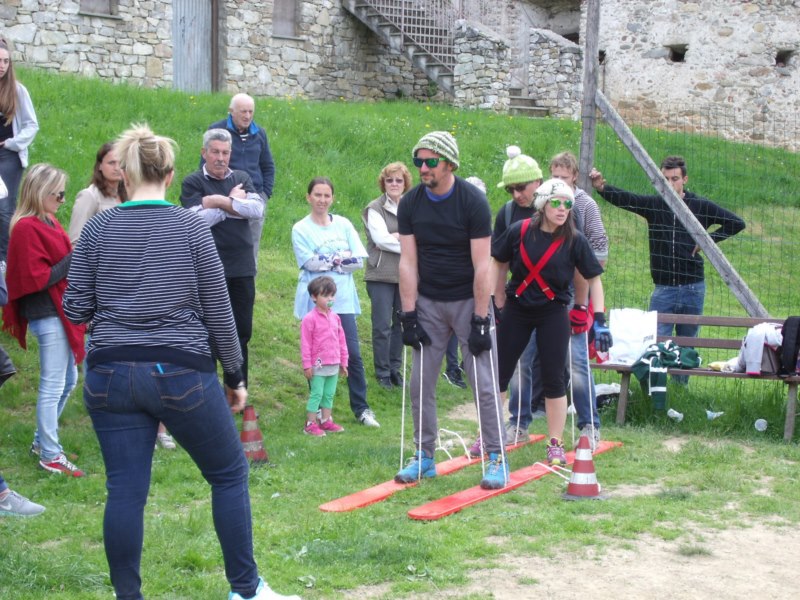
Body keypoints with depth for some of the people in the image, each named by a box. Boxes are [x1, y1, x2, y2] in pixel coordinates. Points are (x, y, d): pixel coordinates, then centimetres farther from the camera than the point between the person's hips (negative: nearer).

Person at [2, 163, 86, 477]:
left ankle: (43, 441, 31)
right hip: (48, 316, -10)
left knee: (68, 380, 18)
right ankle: (50, 456, 7)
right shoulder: (27, 228, -17)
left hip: (60, 312, 10)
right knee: (53, 386, -3)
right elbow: (39, 279, -20)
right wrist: (75, 257, -18)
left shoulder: (48, 223, 12)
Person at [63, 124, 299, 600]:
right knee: (230, 474, 13)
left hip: (111, 374, 2)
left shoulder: (98, 228, 2)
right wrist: (235, 376, 8)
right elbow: (219, 313, -2)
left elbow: (76, 309, 4)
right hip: (182, 373, -2)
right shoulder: (191, 227, -3)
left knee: (125, 489, 6)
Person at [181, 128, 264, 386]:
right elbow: (199, 220, -16)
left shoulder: (242, 178, 11)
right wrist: (234, 202, -7)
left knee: (242, 331, 8)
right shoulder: (193, 183, -1)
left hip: (242, 268, 4)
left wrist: (220, 202, -14)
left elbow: (257, 209, -7)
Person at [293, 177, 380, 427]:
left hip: (343, 299, 2)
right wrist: (342, 258, -5)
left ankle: (361, 408, 5)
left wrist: (326, 261, -8)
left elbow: (359, 260, 0)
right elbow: (309, 262, -11)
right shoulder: (300, 229, 2)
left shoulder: (344, 225, 9)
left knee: (353, 354, -3)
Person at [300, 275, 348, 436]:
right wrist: (307, 365, -11)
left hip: (334, 365, 6)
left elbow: (341, 340, 15)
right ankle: (310, 424, 5)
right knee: (316, 394, -2)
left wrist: (343, 362, 15)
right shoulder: (310, 319, -10)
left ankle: (326, 421, 22)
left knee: (329, 394, 12)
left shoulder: (335, 317, 9)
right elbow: (305, 343, -10)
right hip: (318, 366, -6)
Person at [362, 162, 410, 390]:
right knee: (382, 326, -1)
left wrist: (399, 236, -14)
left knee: (401, 324, 9)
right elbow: (381, 239, -13)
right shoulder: (375, 209, -2)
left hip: (406, 275, 4)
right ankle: (382, 373, 9)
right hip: (381, 276, -4)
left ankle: (395, 369, 22)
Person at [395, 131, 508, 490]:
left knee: (484, 384, -4)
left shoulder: (473, 201, -14)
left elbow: (481, 265, -15)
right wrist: (409, 315, -7)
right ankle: (424, 457, 16)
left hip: (467, 300, -4)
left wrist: (480, 320, -17)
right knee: (420, 385, 4)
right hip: (428, 302, 4)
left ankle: (497, 458, 5)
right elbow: (408, 262, -2)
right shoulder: (410, 204, -2)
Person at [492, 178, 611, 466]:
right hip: (516, 310, 1)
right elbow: (500, 264, 6)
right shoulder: (519, 231, -9)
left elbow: (594, 279, -3)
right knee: (498, 372, 4)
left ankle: (556, 444, 13)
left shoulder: (574, 240, -9)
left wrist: (599, 321, -9)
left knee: (554, 379, 1)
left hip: (553, 313, -1)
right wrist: (499, 305, 8)